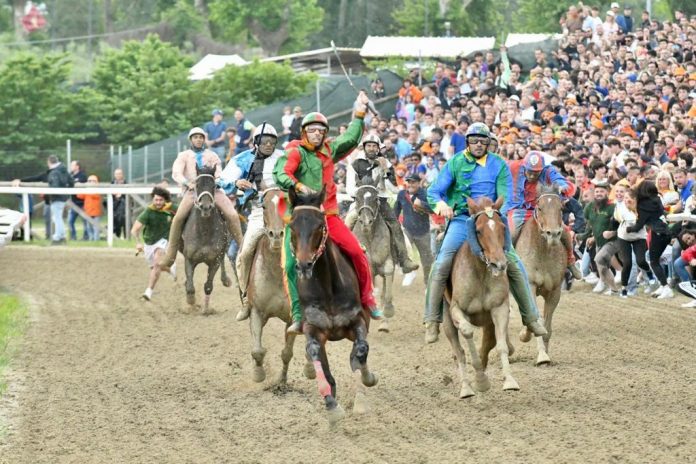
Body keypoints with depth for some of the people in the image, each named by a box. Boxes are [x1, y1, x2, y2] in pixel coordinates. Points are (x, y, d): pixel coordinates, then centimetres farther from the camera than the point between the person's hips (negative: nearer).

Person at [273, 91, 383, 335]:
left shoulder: (329, 151, 13)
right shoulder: (295, 152, -3)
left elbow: (350, 140, 23)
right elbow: (281, 174, -18)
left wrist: (359, 115, 20)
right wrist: (299, 186, -34)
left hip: (327, 214, 4)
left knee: (357, 251, -11)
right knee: (291, 264, -13)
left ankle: (367, 298, 6)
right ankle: (298, 317, -8)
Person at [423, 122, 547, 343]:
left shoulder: (499, 165, 5)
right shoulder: (455, 163, 3)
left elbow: (505, 198, -1)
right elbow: (434, 191, 0)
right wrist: (440, 203, -24)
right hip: (461, 219, -1)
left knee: (515, 266, -6)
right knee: (441, 265, -20)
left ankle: (531, 318, 7)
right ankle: (432, 321, -13)